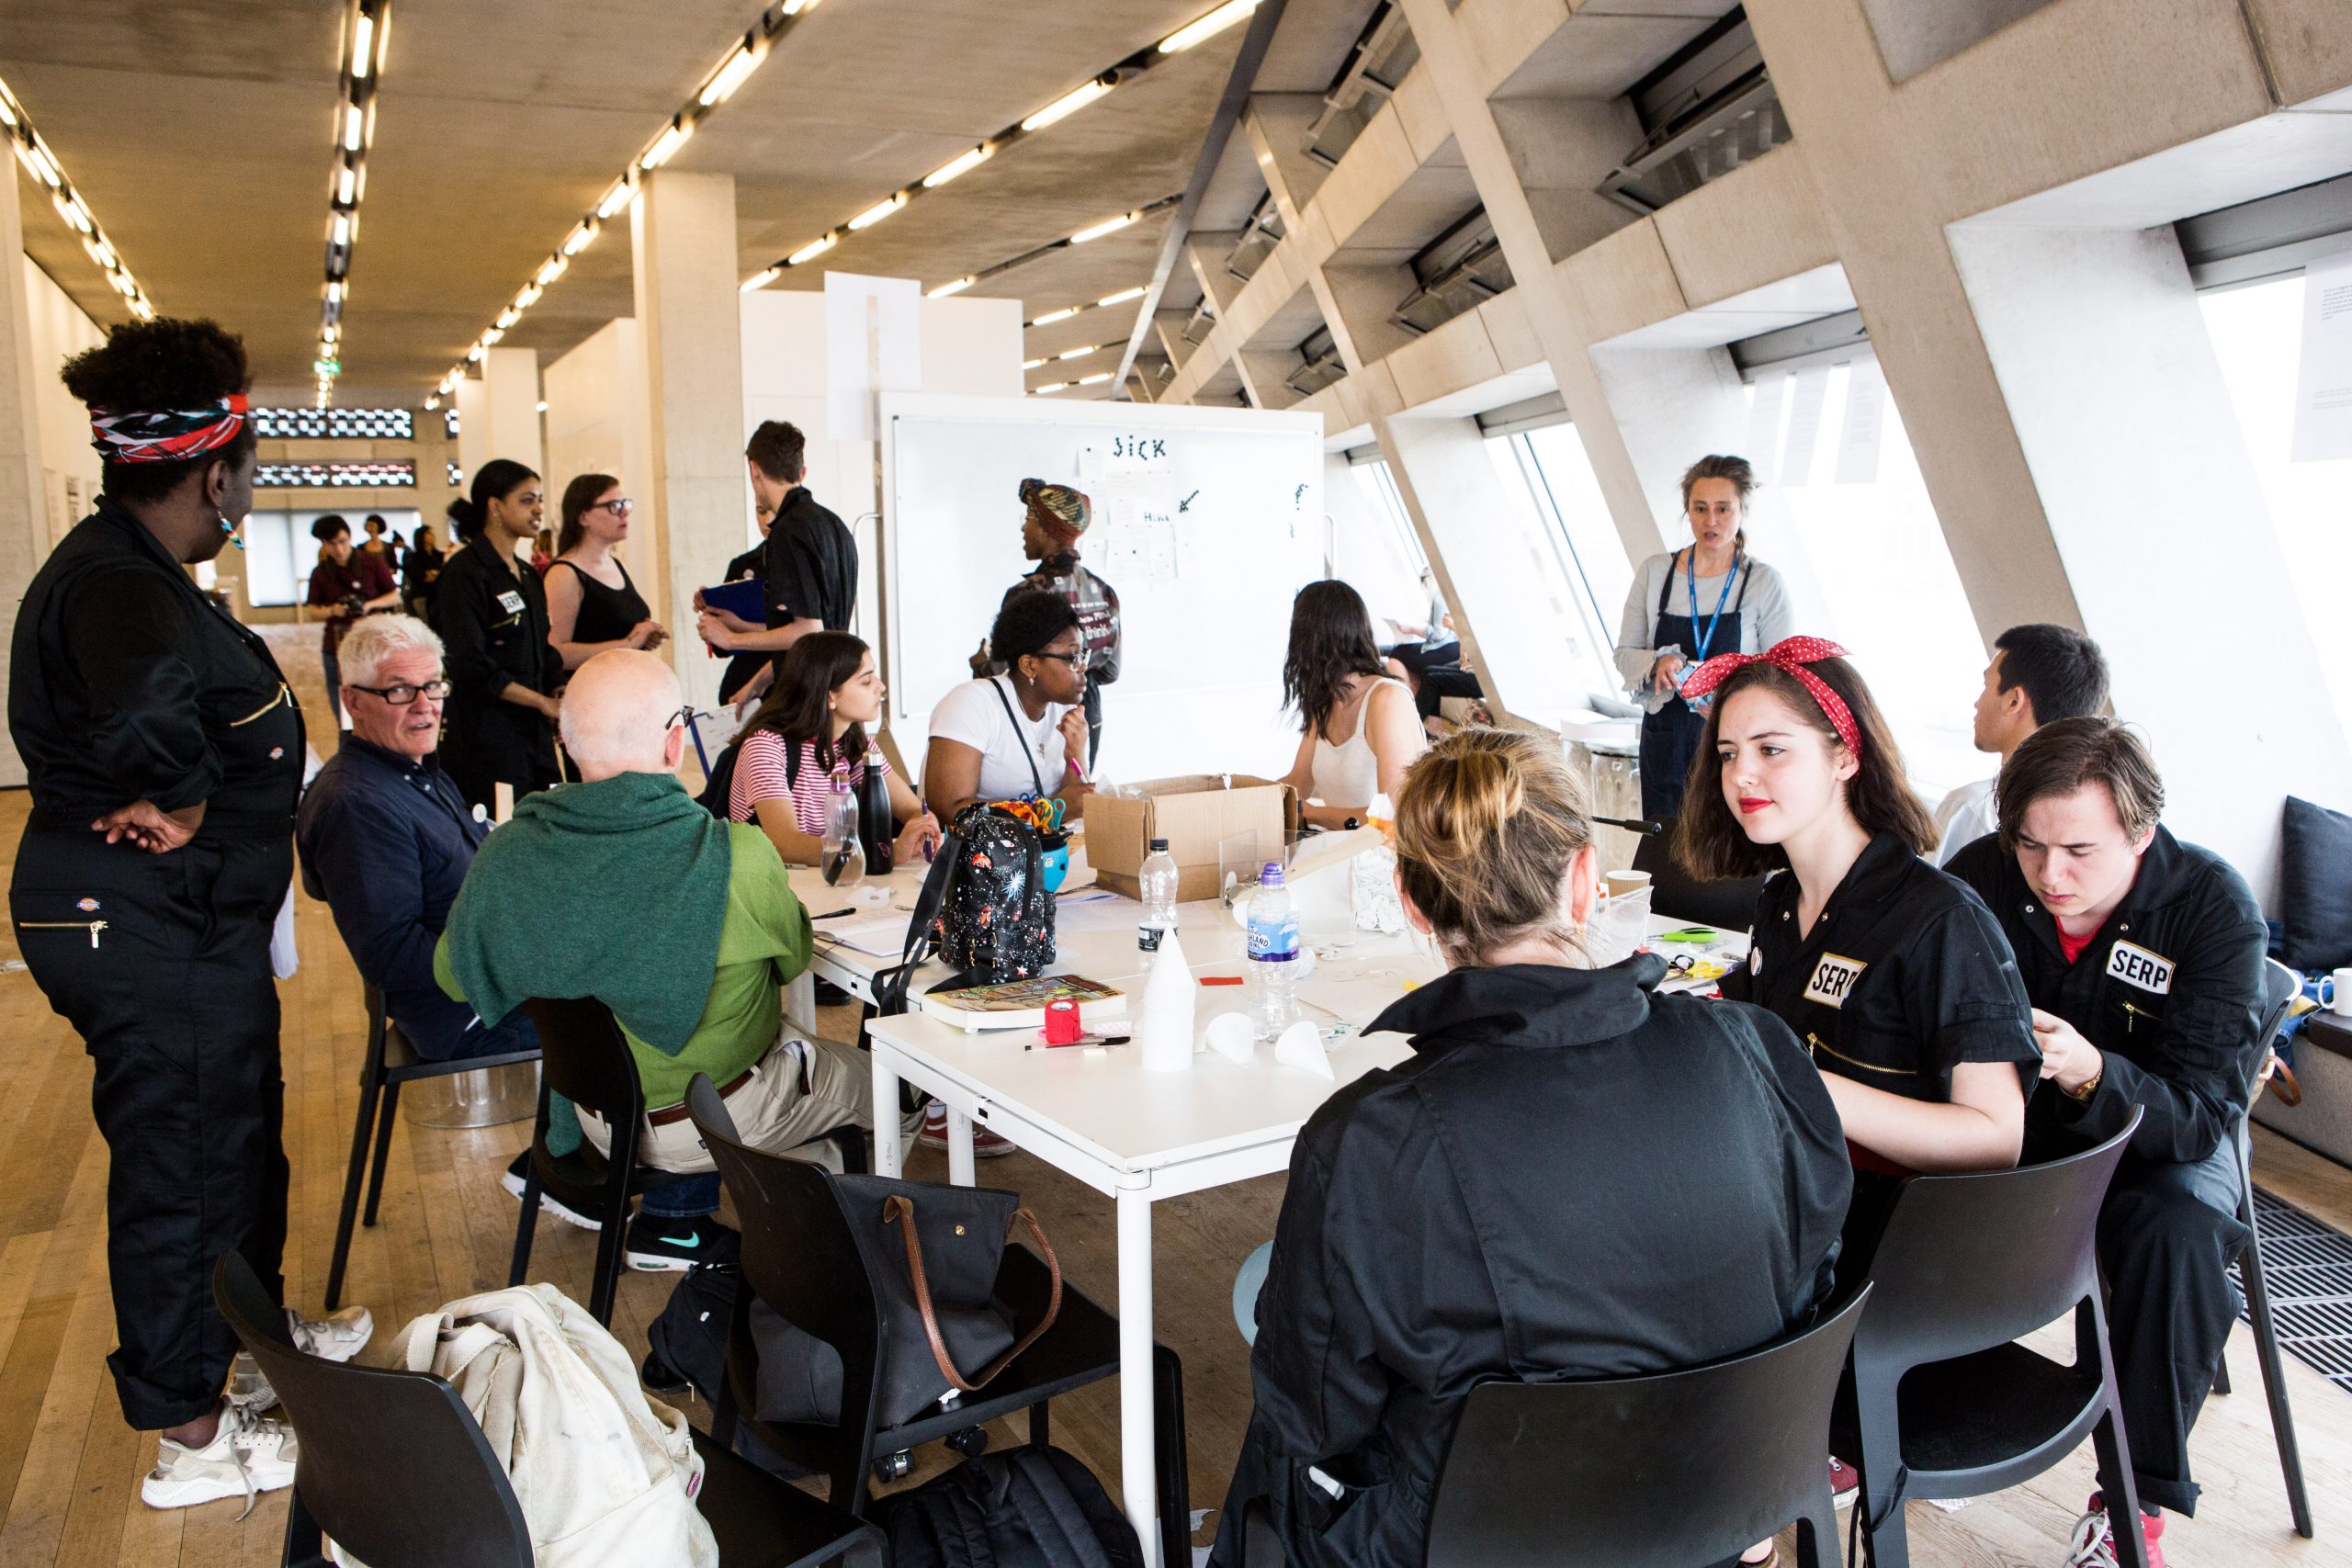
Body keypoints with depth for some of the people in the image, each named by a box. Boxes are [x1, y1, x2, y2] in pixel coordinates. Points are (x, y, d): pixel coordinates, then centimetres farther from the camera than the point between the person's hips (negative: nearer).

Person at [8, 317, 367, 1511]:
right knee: (181, 1162, 5)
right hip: (148, 937, -10)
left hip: (187, 928, 10)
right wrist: (181, 803, -30)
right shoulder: (121, 587, -25)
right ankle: (190, 1437, 23)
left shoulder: (129, 570, 8)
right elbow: (150, 710, -47)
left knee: (241, 1129, 25)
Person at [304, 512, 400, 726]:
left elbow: (396, 596, 5)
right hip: (336, 648, 2)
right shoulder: (320, 573, 7)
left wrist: (370, 605, -12)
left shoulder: (373, 563, 1)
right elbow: (313, 608, 12)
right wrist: (332, 610, -9)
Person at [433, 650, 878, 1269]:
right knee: (868, 1078, 21)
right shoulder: (738, 857, -29)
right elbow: (794, 954, -9)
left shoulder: (506, 856, -17)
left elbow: (452, 976, 0)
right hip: (721, 1116, -4)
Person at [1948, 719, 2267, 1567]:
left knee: (2178, 1230, -34)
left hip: (2152, 1140, -1)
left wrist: (2090, 1071, -45)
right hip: (2009, 1119, 2)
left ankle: (2138, 1497, -13)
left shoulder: (2214, 907, -20)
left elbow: (2200, 1117, -25)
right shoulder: (1980, 877, -15)